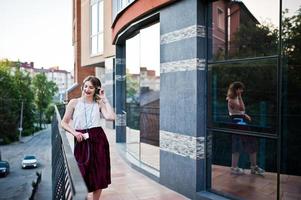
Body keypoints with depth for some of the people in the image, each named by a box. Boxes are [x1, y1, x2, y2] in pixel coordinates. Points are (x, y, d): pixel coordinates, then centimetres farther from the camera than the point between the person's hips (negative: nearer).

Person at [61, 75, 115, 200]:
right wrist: (74, 132, -12)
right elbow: (64, 123, 5)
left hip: (98, 140, 1)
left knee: (99, 174, 9)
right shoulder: (74, 102, 3)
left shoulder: (99, 103, 3)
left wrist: (104, 99, -7)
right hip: (81, 141, -1)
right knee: (82, 174, 4)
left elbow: (111, 117, -14)